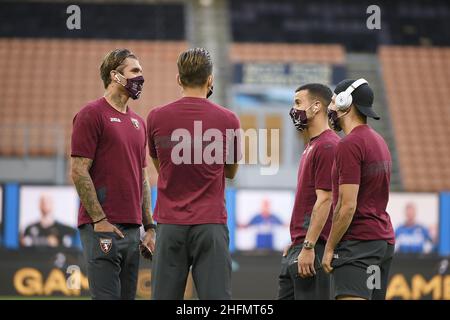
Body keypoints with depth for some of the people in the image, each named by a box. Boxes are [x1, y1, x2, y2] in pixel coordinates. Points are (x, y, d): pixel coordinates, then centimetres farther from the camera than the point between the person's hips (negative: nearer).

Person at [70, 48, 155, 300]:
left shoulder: (138, 122, 19)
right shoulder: (92, 114, -5)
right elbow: (79, 172, -11)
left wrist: (150, 227, 15)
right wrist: (100, 220, -15)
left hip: (132, 229, 8)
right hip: (103, 228, -8)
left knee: (128, 296, 8)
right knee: (107, 297, -11)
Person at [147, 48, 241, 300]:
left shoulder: (157, 118, 1)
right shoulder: (228, 120, -1)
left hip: (170, 225, 1)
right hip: (211, 225, -1)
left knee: (165, 297, 3)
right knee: (216, 296, -3)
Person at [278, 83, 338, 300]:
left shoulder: (327, 146, -13)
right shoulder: (311, 146, 19)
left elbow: (324, 200, -19)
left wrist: (308, 247, -22)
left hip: (313, 248, -10)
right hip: (298, 246, 10)